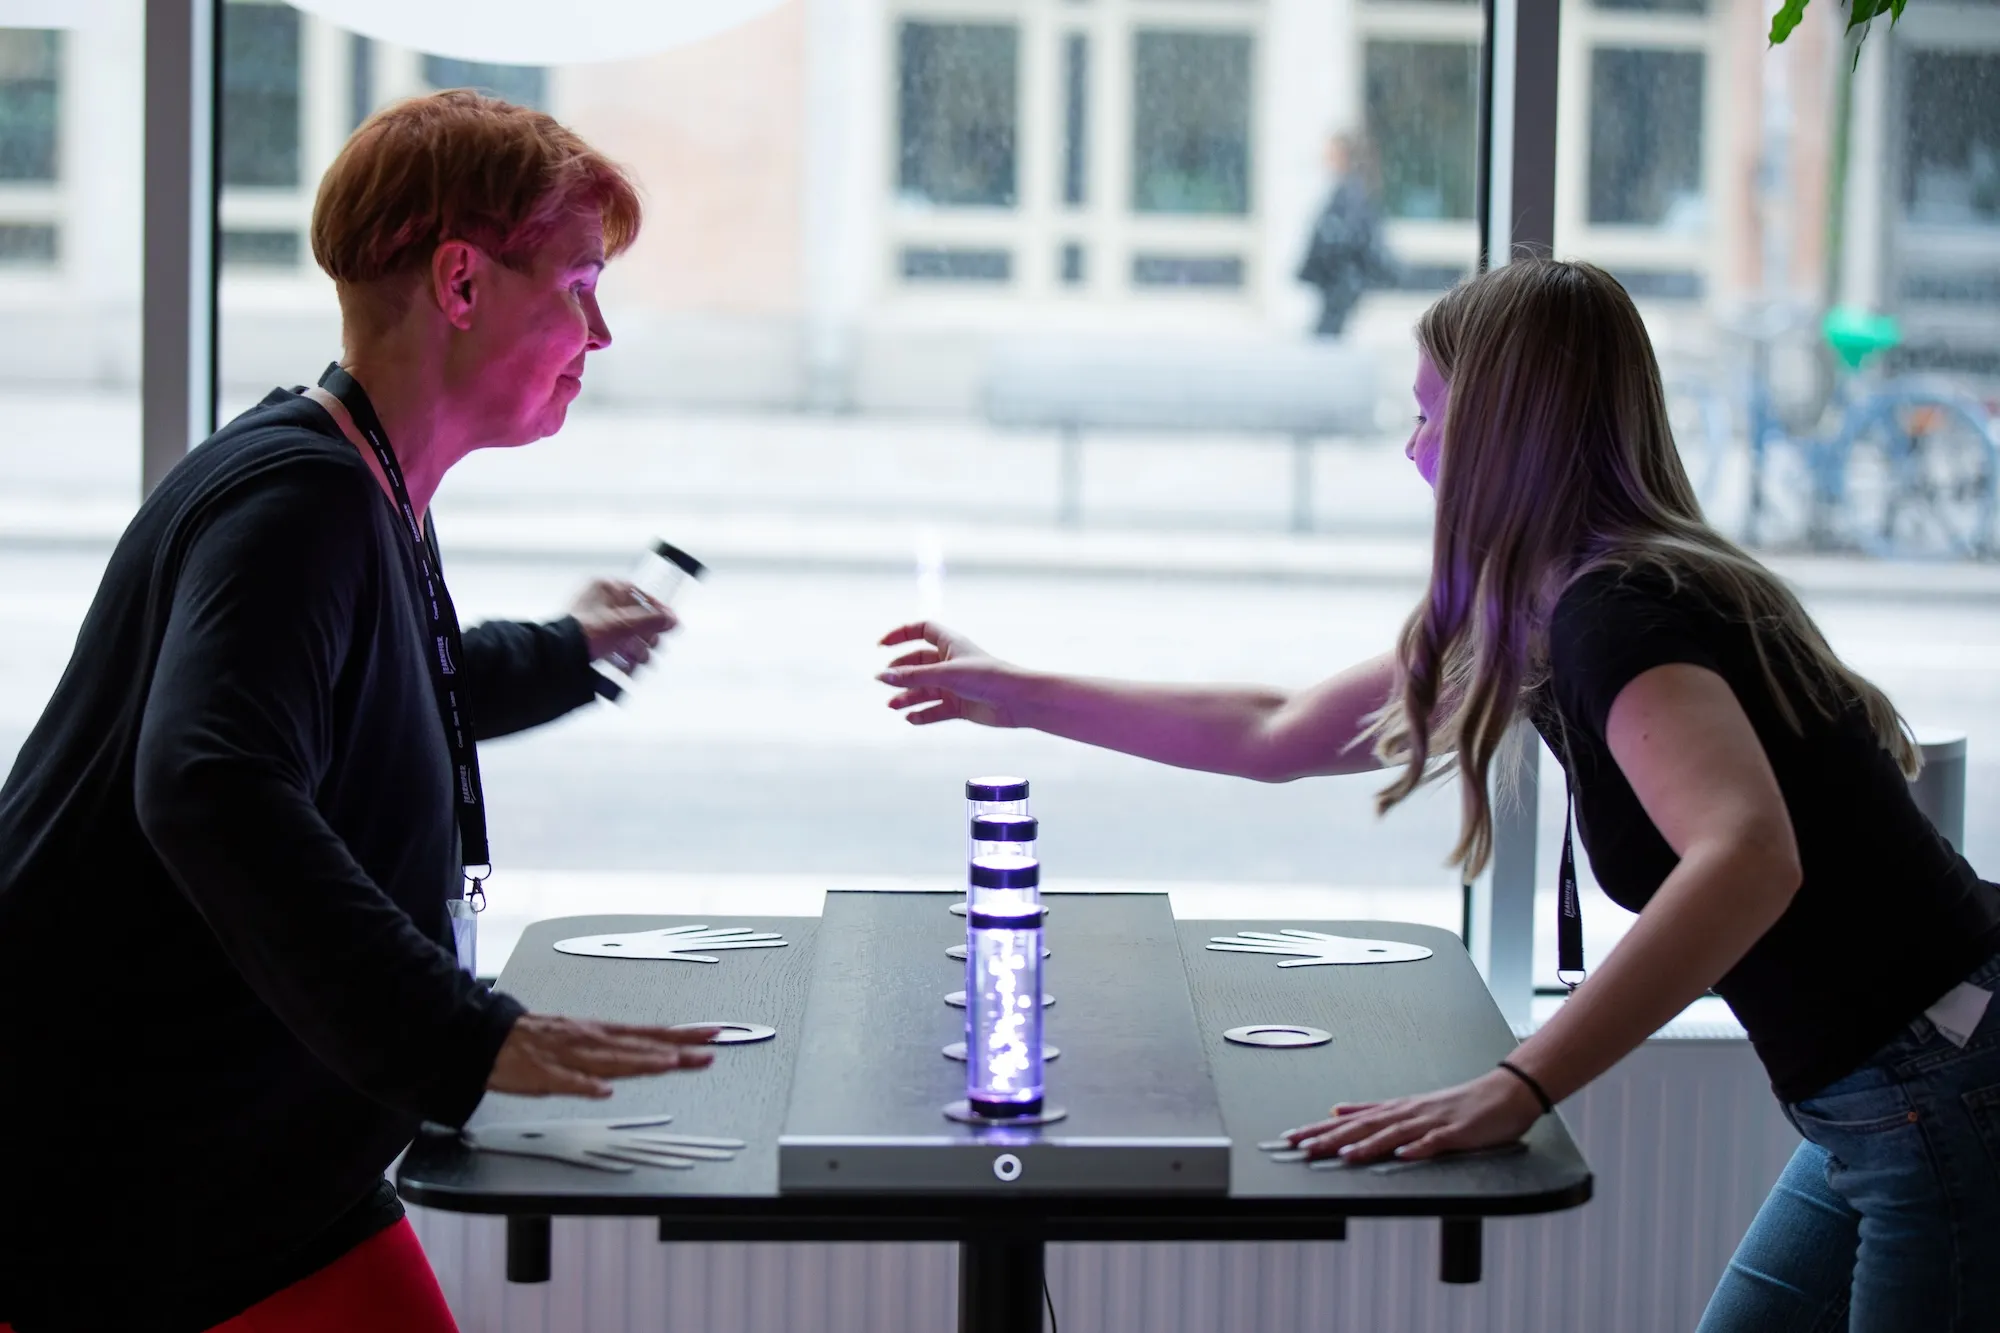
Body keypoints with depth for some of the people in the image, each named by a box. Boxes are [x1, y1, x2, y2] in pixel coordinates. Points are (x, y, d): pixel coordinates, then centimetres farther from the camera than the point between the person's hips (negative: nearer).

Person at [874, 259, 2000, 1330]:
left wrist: (1515, 1091, -38)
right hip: (1884, 1117, 9)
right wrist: (1020, 696, 28)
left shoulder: (1619, 618, -19)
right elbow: (1279, 734, 22)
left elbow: (1748, 858, -38)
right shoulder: (1551, 620, 11)